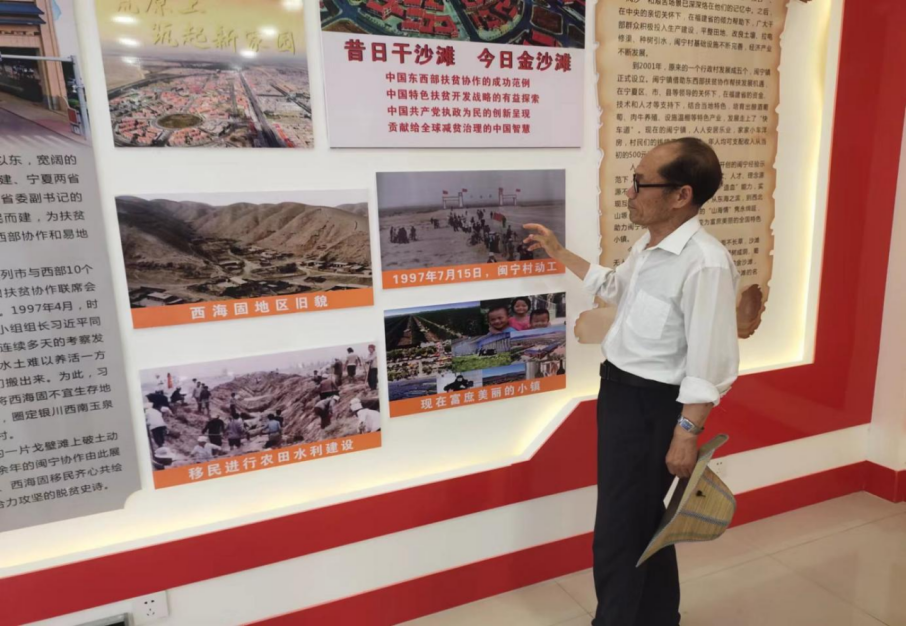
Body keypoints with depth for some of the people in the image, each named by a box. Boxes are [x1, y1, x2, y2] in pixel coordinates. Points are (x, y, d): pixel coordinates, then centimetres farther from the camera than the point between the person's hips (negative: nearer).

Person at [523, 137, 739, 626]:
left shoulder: (705, 264, -25)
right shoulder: (647, 246, 5)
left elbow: (708, 366, -25)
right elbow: (613, 287, 25)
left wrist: (686, 434, -21)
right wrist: (558, 253, 27)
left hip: (652, 405, -10)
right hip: (617, 389, 10)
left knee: (618, 536, 4)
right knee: (643, 520, 24)